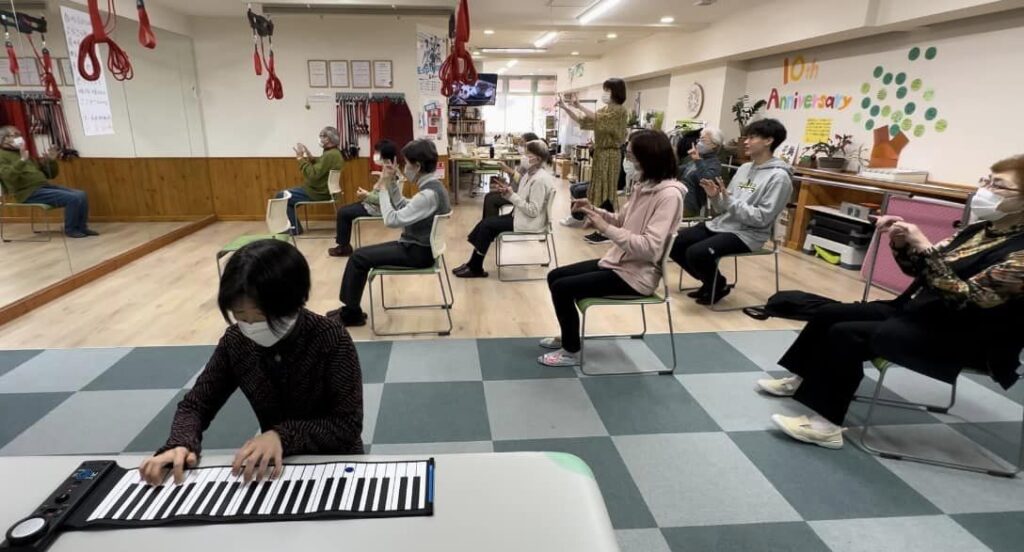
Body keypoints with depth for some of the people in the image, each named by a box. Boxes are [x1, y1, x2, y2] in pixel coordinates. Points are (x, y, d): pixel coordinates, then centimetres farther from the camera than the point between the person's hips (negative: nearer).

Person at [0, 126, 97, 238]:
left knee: (81, 195, -7)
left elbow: (50, 174, 21)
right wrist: (22, 160, -30)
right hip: (29, 193, -8)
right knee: (73, 198, -24)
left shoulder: (26, 154, 23)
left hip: (45, 186, 8)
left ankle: (81, 227, 0)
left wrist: (51, 160, 4)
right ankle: (70, 229, -9)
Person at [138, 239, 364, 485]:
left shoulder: (332, 341, -22)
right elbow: (196, 404, 0)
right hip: (275, 464, 4)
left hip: (334, 464, -3)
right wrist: (180, 445, -19)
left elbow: (348, 425, -21)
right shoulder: (235, 342, -9)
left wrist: (283, 435, -32)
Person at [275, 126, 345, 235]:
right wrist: (310, 157, 6)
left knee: (281, 196, -7)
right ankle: (294, 226, 22)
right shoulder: (334, 152, 10)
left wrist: (301, 158, -23)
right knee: (287, 195, 21)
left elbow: (313, 175, -29)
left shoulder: (330, 155, -24)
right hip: (320, 189, 11)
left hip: (318, 193, -11)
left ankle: (295, 229, 1)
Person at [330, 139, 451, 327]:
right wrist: (392, 182, 4)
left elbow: (392, 220, -25)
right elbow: (402, 208, 15)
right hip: (417, 246, 10)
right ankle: (351, 308, 18)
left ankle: (351, 313, 10)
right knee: (362, 253, 11)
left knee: (359, 257, -6)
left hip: (417, 252, -10)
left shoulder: (428, 194, -26)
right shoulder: (432, 186, 5)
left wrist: (383, 188, -16)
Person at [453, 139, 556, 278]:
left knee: (487, 225, -9)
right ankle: (473, 264, 5)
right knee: (486, 221, 1)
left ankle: (475, 268, 5)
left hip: (529, 224, -9)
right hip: (522, 217, 9)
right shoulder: (531, 174, 8)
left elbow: (533, 211, -26)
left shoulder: (539, 179, -23)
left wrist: (511, 195, -22)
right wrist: (508, 193, -6)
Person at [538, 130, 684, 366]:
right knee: (555, 276, 11)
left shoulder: (669, 195, -22)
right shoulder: (645, 186, 5)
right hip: (619, 262, 9)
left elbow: (649, 247, -30)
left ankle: (571, 352, 5)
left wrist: (605, 228, -28)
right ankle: (567, 336, 29)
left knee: (562, 288, -15)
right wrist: (594, 211, -3)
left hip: (635, 275, -9)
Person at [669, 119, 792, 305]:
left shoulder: (779, 177, -11)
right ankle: (709, 282, 14)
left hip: (746, 235, -8)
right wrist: (715, 197, -9)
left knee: (696, 253, -28)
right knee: (675, 243, -4)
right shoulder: (744, 168, 12)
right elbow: (725, 208, 12)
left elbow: (761, 218, -18)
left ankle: (719, 285, 4)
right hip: (721, 224, 8)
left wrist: (729, 200, -22)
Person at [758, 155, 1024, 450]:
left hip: (957, 336, -9)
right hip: (917, 310, 9)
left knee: (845, 334, -24)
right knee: (829, 314, 2)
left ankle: (825, 423, -14)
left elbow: (965, 298, -28)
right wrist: (901, 242, -9)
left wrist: (926, 247, -31)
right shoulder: (979, 229, 7)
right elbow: (920, 269, 10)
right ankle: (803, 380, 17)